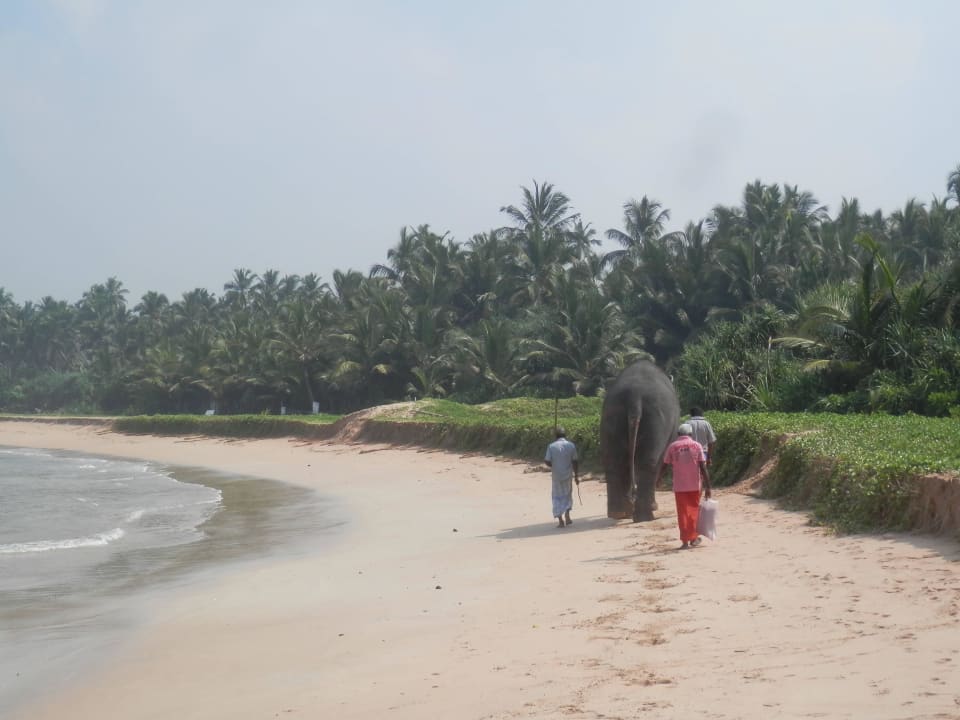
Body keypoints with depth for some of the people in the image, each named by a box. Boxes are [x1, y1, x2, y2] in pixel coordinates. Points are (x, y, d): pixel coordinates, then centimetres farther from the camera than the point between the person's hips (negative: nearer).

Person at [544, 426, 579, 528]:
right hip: (568, 475, 1)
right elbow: (575, 462, -3)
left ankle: (561, 520, 0)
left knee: (557, 497, 9)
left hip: (556, 476, -1)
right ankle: (567, 516, 13)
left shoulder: (551, 446, -8)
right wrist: (577, 476, 6)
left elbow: (547, 462, -10)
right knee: (567, 495, 22)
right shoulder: (571, 445, -4)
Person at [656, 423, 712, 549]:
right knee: (694, 510, 15)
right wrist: (707, 486, -3)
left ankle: (685, 540, 2)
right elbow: (703, 468, -6)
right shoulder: (697, 445, -1)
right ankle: (693, 538, 18)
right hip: (695, 485, 0)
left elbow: (664, 466, 5)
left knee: (682, 512, 4)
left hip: (679, 486, 0)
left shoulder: (672, 446, 1)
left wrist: (658, 479, 23)